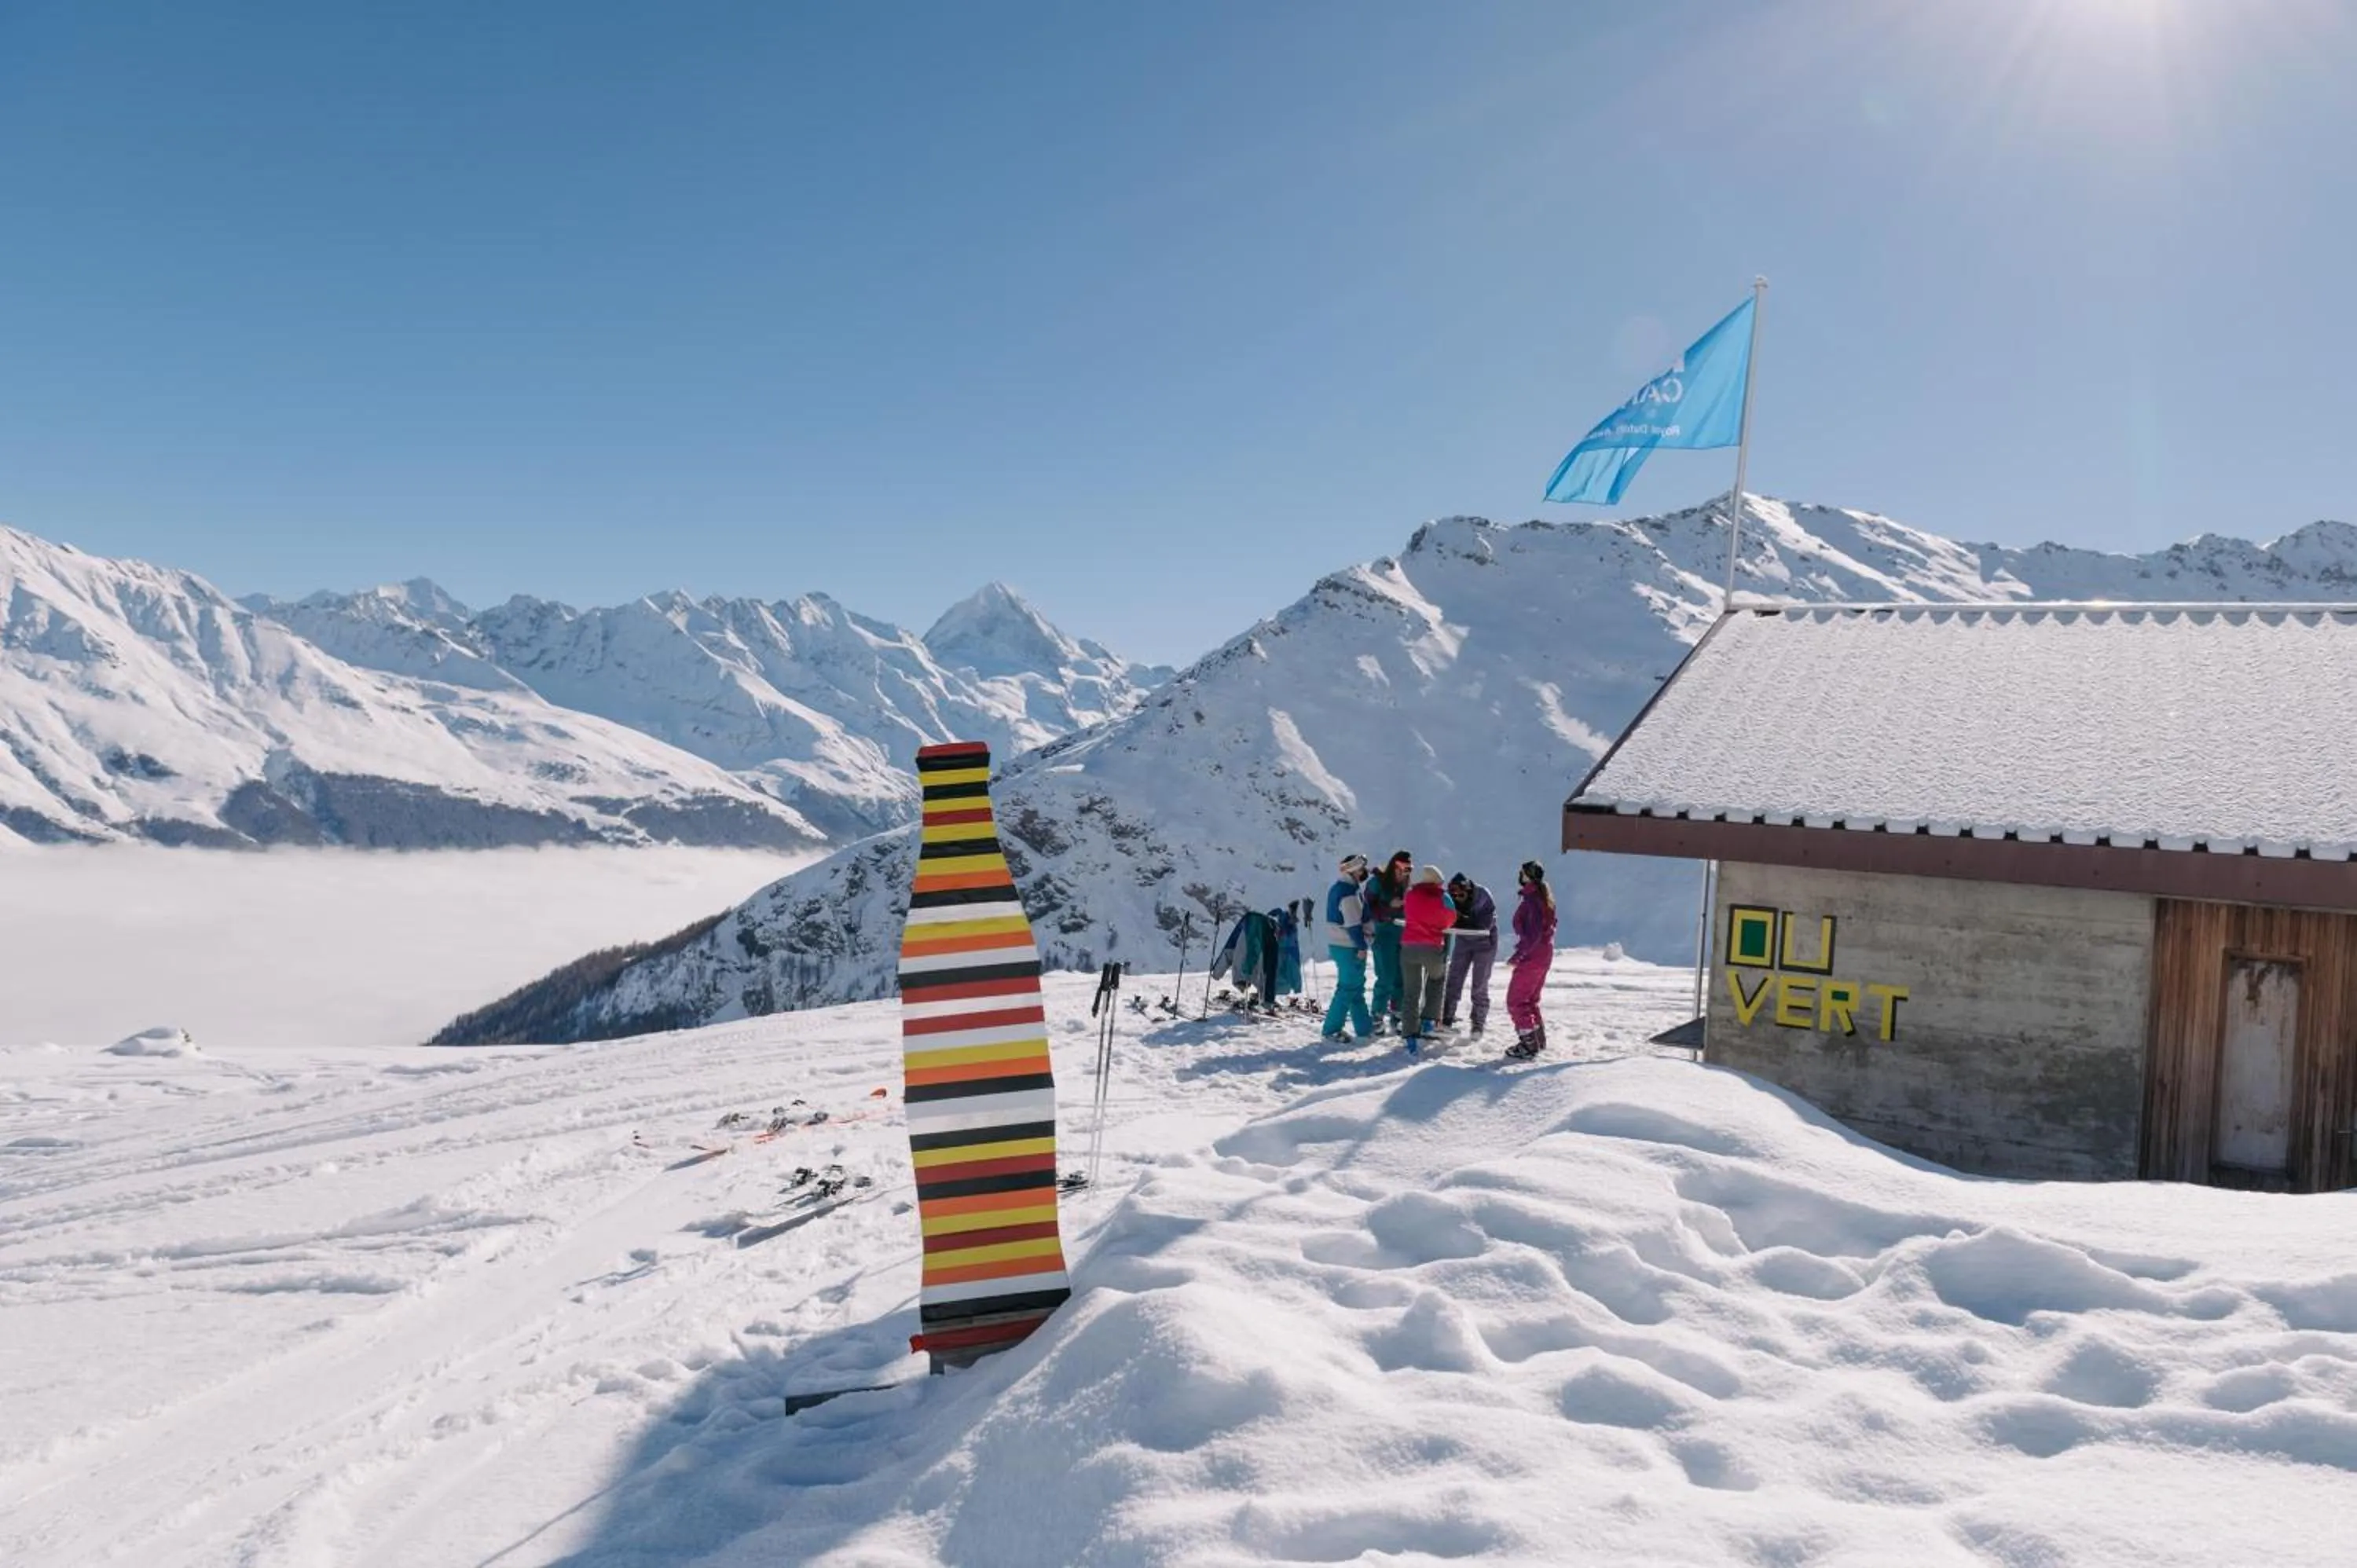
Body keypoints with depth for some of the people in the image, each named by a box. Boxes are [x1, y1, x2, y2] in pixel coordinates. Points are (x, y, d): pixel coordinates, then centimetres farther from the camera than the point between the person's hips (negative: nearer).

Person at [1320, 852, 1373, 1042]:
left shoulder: (1337, 887, 13)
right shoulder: (1349, 892, -19)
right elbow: (1354, 923, -21)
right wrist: (1362, 946, -16)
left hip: (1337, 944, 10)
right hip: (1349, 947, -10)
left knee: (1356, 985, 16)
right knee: (1349, 987, -5)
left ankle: (1364, 1026, 24)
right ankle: (1332, 1029, -2)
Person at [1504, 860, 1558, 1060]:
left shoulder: (1532, 900, -20)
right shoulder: (1545, 898, 10)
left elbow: (1533, 934, -25)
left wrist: (1517, 956, -20)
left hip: (1531, 957, -10)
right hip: (1544, 955, 10)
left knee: (1516, 1001, -3)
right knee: (1530, 999, 21)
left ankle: (1528, 1045, -5)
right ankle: (1538, 1039, 27)